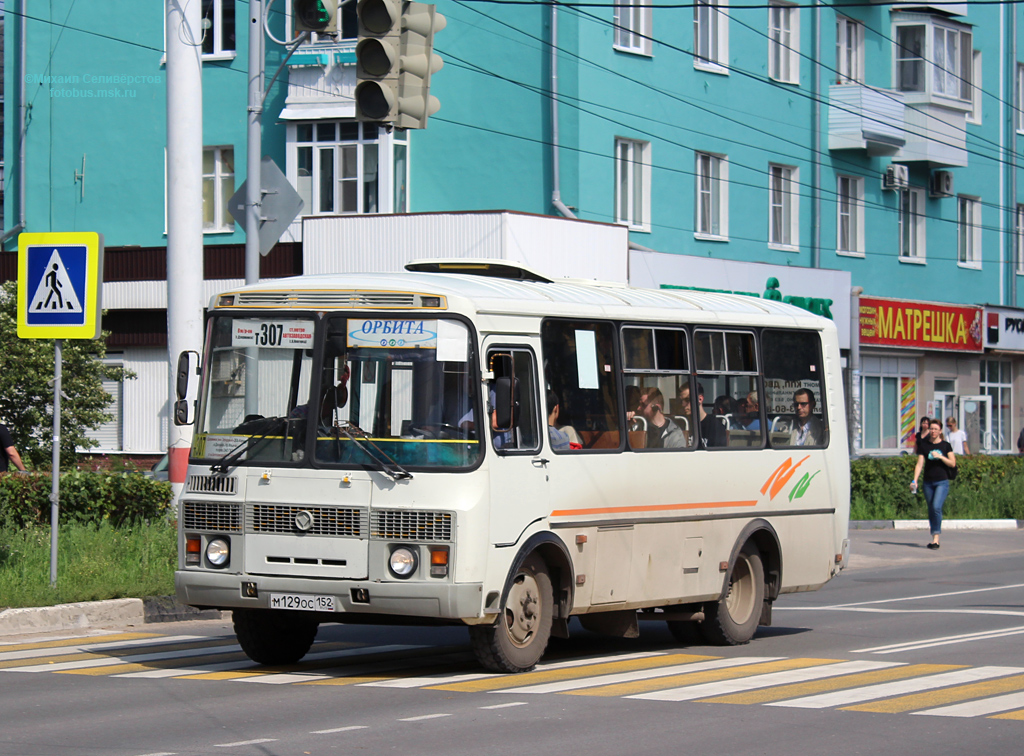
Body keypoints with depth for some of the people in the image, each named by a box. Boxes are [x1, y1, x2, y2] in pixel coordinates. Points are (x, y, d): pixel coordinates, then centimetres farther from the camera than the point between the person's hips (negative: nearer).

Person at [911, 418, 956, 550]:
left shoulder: (945, 445, 3)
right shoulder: (924, 445, 6)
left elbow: (952, 463, 0)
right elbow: (919, 464, 1)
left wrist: (940, 456, -15)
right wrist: (915, 480, -10)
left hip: (942, 482, -3)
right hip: (928, 483, 3)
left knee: (936, 507, -18)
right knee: (931, 510, 6)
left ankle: (936, 537, -14)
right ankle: (934, 539, 14)